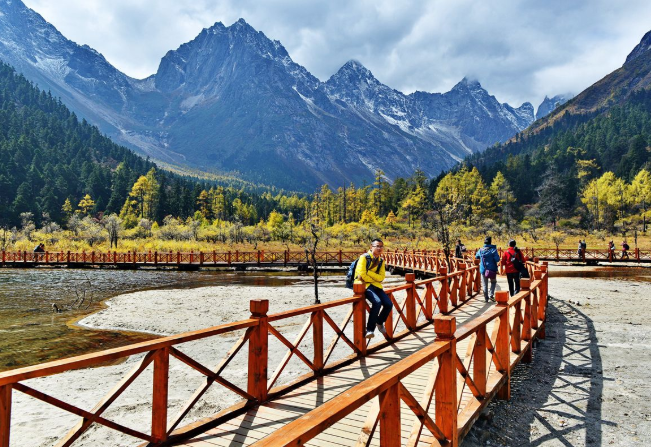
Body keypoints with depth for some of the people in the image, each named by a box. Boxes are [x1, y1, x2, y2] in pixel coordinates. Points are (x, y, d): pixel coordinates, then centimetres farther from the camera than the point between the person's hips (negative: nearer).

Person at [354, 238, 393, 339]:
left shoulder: (381, 261, 13)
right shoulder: (364, 257, -6)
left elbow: (381, 277, 2)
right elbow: (362, 274, -16)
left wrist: (368, 272, -10)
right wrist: (373, 279, -4)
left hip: (376, 286, 7)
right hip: (364, 285, -6)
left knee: (389, 304, -11)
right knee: (377, 302, -30)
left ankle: (380, 322, 19)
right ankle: (370, 329, -18)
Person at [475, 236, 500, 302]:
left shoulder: (480, 250, 1)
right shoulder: (493, 249, -12)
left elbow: (476, 257, 18)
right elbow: (497, 259, -18)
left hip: (483, 269, 3)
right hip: (492, 269, -3)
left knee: (485, 284, 11)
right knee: (493, 282, 18)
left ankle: (486, 298, 12)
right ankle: (491, 294, 1)